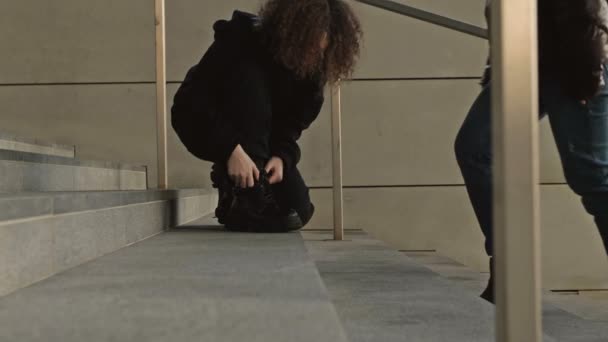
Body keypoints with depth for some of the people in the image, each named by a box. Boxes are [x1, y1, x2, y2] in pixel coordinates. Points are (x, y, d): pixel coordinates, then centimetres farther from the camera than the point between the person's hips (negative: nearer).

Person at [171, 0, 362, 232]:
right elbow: (191, 101, -33)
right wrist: (232, 149, -44)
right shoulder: (240, 40, -29)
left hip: (258, 141, 4)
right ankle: (241, 198, -34)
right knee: (250, 82, -35)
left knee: (298, 208, -15)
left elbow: (291, 124, -9)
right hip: (203, 122, -4)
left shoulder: (310, 69, -13)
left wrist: (281, 156, -30)